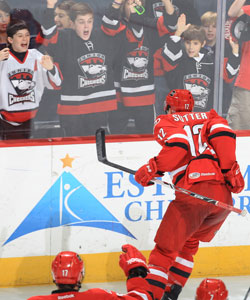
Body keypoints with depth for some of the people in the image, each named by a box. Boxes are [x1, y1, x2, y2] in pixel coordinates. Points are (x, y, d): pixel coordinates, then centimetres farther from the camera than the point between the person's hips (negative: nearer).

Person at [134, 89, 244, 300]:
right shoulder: (209, 117, 26)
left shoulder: (164, 122, 14)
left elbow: (178, 144, -8)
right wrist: (231, 171, 0)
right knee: (190, 242, 26)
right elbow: (223, 133, 3)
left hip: (194, 193, -5)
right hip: (223, 194, 5)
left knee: (166, 247, 3)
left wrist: (151, 170, -1)